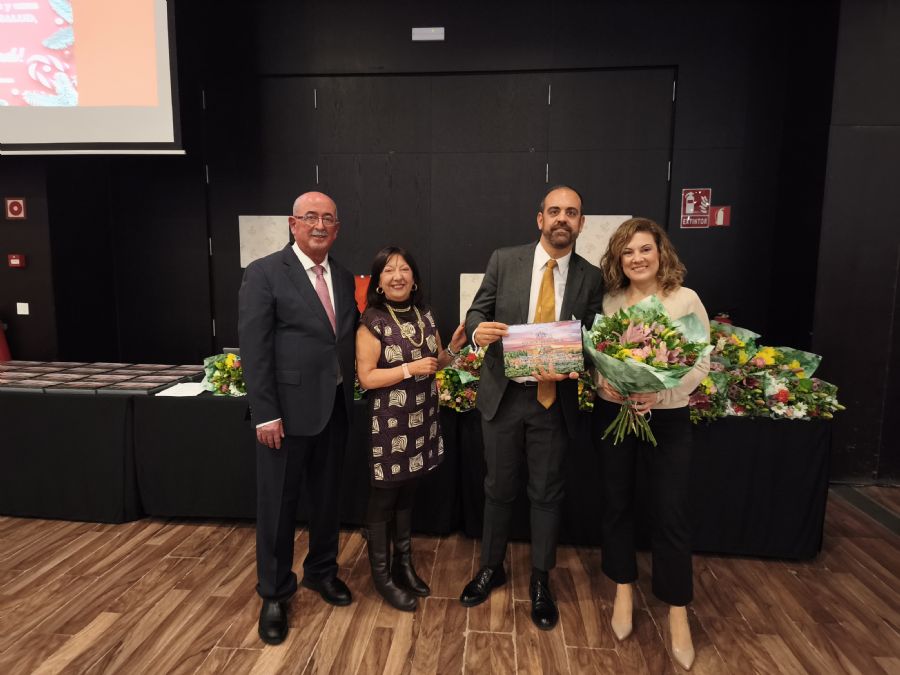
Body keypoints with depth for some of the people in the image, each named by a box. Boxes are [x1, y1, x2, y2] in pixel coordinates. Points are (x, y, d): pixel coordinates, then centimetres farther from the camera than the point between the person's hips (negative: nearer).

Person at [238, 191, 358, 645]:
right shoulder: (264, 273, -9)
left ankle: (321, 570, 41)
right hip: (288, 409, -5)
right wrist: (265, 415, -15)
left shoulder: (344, 278, 8)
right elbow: (254, 350, -13)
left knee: (326, 496, 19)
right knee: (278, 504, 9)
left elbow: (348, 339, 11)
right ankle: (274, 594, 29)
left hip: (335, 407, 5)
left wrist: (350, 395, 2)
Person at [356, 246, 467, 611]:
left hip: (421, 419, 6)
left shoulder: (425, 315, 6)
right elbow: (366, 377, -14)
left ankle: (404, 563, 35)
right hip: (389, 423, -6)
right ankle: (382, 574, 25)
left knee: (407, 493, 18)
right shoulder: (372, 321, -12)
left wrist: (453, 348, -4)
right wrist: (410, 369, -21)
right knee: (384, 498, 7)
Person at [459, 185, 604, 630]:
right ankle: (491, 568, 38)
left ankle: (540, 581, 33)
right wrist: (479, 329, -22)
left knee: (546, 493, 13)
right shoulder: (504, 260, -2)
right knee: (499, 489, 15)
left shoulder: (590, 277, -1)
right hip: (503, 394, 0)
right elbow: (477, 311, 2)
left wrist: (570, 368, -20)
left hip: (554, 399, 0)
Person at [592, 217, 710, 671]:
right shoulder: (609, 301, 2)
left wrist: (660, 393, -21)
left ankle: (677, 612, 26)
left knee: (671, 514, 4)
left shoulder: (686, 300, -6)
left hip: (667, 419, -2)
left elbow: (701, 364, -6)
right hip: (612, 415, 3)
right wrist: (604, 382, -16)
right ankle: (624, 592, 35)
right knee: (617, 504, 13)